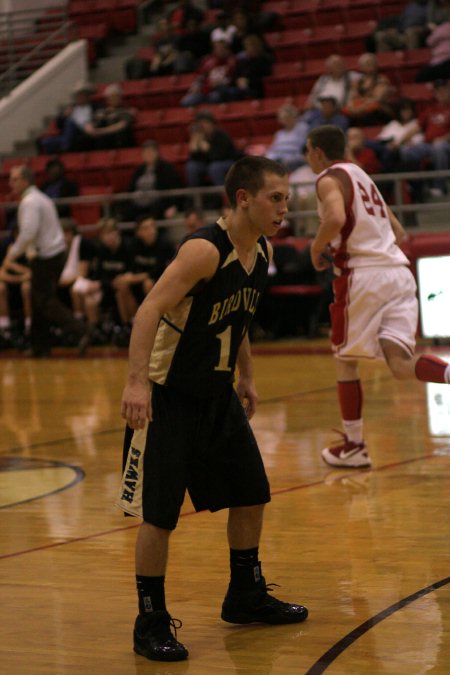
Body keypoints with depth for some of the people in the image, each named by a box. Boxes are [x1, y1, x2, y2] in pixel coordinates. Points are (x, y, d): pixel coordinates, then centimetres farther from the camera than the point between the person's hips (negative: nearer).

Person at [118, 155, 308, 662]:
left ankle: (245, 597, 32)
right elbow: (150, 309, -30)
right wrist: (137, 380, -39)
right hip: (168, 394, -8)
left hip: (217, 393, 9)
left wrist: (246, 377, 22)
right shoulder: (205, 250, -23)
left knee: (251, 493, 14)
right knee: (159, 513, -7)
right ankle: (150, 623, 6)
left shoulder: (262, 250, 3)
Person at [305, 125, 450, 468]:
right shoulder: (361, 176, 26)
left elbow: (336, 218, -23)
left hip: (364, 275, -7)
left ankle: (354, 446, 16)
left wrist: (317, 248, -4)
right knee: (402, 364, -5)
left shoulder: (330, 179, 0)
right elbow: (398, 233, 29)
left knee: (346, 362, 10)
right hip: (399, 270, 7)